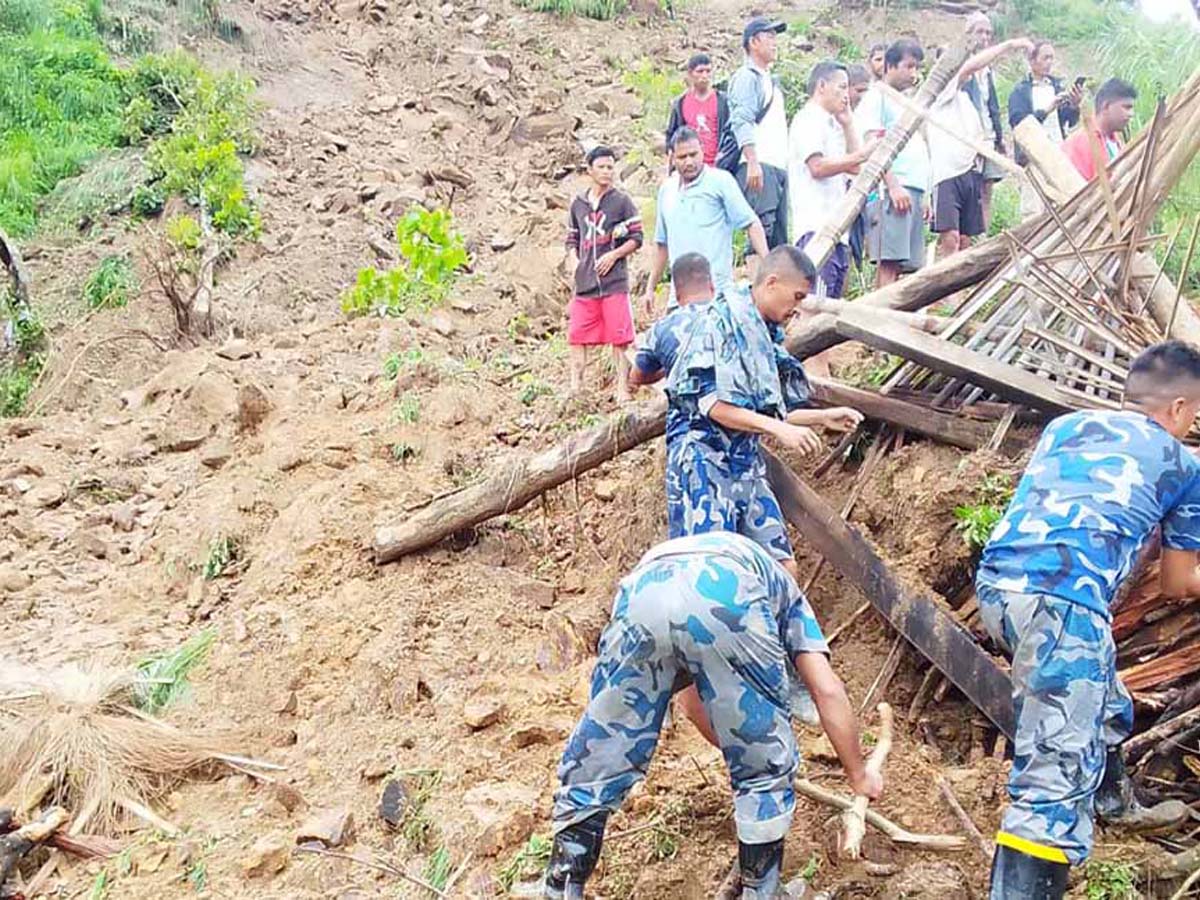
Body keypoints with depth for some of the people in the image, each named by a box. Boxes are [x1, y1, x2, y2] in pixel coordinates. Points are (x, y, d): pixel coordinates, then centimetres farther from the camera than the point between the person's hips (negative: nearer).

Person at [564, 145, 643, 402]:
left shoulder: (621, 201, 2)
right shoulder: (578, 204, 14)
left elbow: (636, 238, 0)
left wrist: (614, 255, -13)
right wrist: (573, 258, 2)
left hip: (614, 282, -4)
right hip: (584, 284, 4)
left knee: (619, 338, -2)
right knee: (576, 335, 2)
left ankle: (622, 388, 5)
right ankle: (575, 385, 9)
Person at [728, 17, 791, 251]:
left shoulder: (771, 80, 26)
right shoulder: (746, 76, -2)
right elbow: (742, 122, -15)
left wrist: (786, 164, 23)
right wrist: (752, 162, -26)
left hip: (779, 166, 9)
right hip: (758, 165, -9)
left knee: (780, 233, 5)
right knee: (763, 228, -17)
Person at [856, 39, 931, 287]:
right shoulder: (877, 96, 2)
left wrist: (925, 195, 22)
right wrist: (892, 185, -19)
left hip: (915, 190, 9)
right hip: (892, 190, -9)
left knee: (900, 263, 4)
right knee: (889, 262, -14)